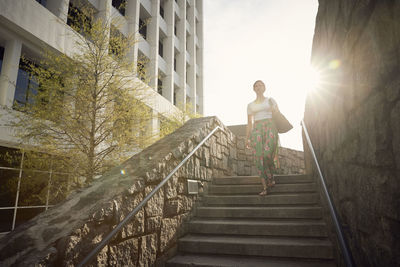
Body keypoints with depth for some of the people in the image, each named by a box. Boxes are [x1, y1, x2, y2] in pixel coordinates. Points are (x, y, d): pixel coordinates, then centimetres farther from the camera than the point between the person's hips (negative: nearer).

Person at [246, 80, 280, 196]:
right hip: (257, 130, 2)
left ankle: (271, 176, 8)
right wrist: (247, 138, 9)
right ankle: (265, 186, -4)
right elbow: (249, 123, 17)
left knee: (268, 154, -21)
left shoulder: (270, 100, 15)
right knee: (259, 157, -10)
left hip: (270, 127, -2)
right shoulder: (250, 105, 18)